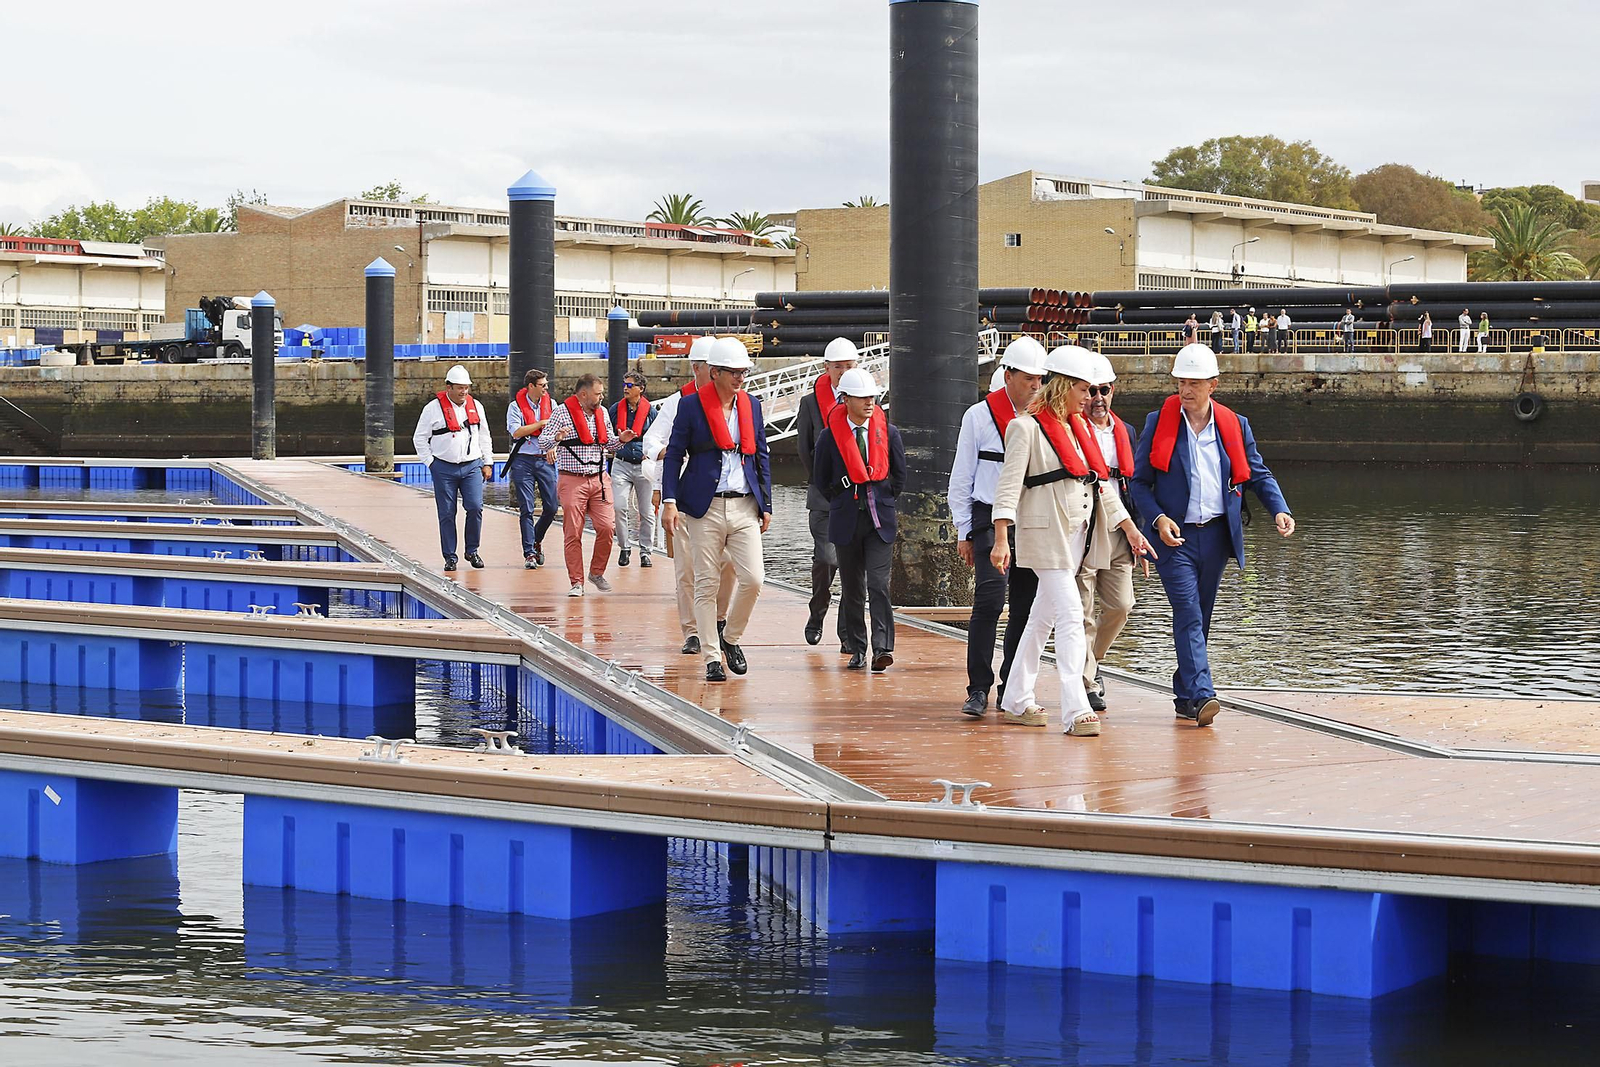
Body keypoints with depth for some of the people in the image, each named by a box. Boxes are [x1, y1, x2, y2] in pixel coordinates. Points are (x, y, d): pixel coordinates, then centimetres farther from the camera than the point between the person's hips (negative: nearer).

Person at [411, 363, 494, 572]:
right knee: (447, 513, 0)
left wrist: (487, 463, 14)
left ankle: (472, 551, 7)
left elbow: (484, 436, 20)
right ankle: (450, 557, 9)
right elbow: (419, 438, 2)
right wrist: (430, 463, -3)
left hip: (472, 466, 2)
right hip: (444, 468, -2)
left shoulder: (475, 406, 10)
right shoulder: (434, 408, -3)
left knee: (475, 507, -11)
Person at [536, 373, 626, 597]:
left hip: (599, 479, 4)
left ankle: (597, 572, 14)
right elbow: (542, 442, -5)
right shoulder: (563, 412, -4)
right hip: (572, 480, -4)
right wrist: (557, 439, -26)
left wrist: (621, 440, 3)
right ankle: (576, 582, 4)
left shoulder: (602, 412, 12)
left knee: (607, 527, -6)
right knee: (573, 533, -3)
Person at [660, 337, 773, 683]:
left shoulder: (752, 405, 11)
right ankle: (711, 658, 6)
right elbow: (673, 455, 0)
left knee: (753, 578, -7)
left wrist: (766, 505, 13)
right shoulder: (692, 405, -1)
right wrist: (669, 501, -9)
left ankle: (731, 637, 16)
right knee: (706, 583, -1)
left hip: (745, 506, 3)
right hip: (705, 508, -3)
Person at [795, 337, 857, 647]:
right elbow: (805, 449, 7)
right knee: (825, 558, -9)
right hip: (824, 495, -1)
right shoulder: (811, 402, 4)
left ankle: (848, 632, 5)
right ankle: (817, 616, 15)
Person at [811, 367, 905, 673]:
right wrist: (843, 502, 7)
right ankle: (857, 649, 14)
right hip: (846, 521, 0)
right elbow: (820, 480, 8)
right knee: (852, 589, 7)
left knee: (878, 585, -11)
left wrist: (882, 500, 11)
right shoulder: (831, 437, -2)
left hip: (879, 521, 0)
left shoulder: (888, 432, 2)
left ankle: (882, 648, -16)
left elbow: (899, 475, 13)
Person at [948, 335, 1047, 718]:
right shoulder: (979, 416, 2)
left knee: (1026, 607, 4)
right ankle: (978, 689, -11)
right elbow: (961, 478, 5)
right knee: (989, 600, -15)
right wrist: (964, 532, 2)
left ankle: (1013, 688, 14)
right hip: (991, 519, -3)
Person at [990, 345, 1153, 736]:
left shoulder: (1080, 427, 16)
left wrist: (1130, 528, 16)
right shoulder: (1027, 427, -8)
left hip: (1077, 534, 8)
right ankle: (1076, 711, -18)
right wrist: (1001, 539, -23)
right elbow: (1009, 485, -14)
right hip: (1046, 533, -8)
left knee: (1043, 617, 13)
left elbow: (1100, 483, 21)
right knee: (1070, 615, -15)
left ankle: (1016, 702, 21)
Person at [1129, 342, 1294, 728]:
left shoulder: (1235, 426, 7)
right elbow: (1139, 481, 2)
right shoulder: (1158, 423, 0)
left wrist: (1279, 510, -5)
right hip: (1174, 536, -3)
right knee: (1189, 614, -15)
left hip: (1215, 535, 3)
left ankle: (1184, 696, 21)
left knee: (1199, 618, 10)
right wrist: (1158, 519, -15)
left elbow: (1258, 474, 12)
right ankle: (1201, 696, -25)